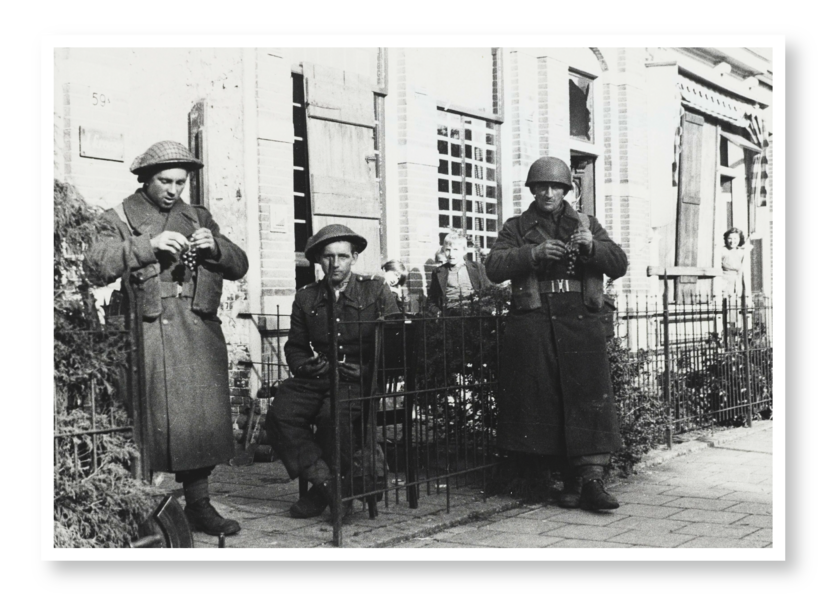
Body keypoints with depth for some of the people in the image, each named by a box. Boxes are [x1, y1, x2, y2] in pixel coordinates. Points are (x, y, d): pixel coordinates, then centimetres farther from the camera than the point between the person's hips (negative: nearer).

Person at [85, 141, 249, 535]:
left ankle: (198, 503, 9)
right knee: (151, 418, -7)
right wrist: (148, 245, -15)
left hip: (199, 331, 4)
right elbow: (96, 265, -7)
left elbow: (239, 266, 17)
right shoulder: (121, 218, 10)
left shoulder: (198, 218, 21)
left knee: (202, 414, 0)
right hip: (149, 330, -3)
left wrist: (215, 246, -3)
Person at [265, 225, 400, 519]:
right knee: (279, 413, -23)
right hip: (318, 377, 4)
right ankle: (327, 482, -19)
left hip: (361, 379, -4)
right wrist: (305, 365, -3)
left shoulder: (376, 290, 5)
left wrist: (365, 370, -11)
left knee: (333, 414, -33)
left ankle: (324, 489, -10)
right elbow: (295, 347, 20)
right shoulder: (306, 298, 14)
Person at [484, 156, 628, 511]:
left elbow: (619, 265, 9)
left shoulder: (587, 225, 18)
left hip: (580, 325, 1)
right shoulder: (516, 228, 13)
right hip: (532, 326, -1)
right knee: (543, 403, -2)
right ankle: (571, 478, 9)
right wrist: (533, 252, -15)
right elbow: (494, 268, -2)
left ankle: (591, 478, -6)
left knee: (590, 399, -8)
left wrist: (593, 246, -10)